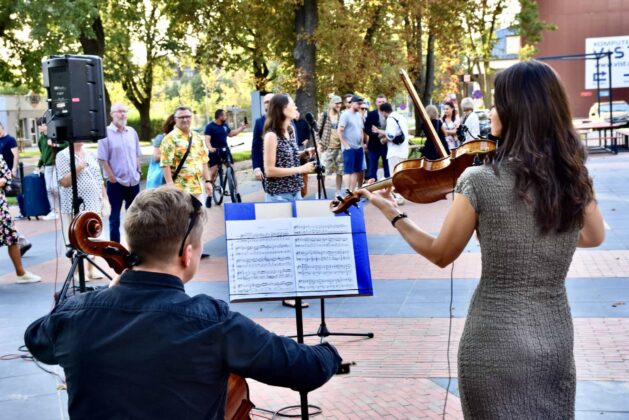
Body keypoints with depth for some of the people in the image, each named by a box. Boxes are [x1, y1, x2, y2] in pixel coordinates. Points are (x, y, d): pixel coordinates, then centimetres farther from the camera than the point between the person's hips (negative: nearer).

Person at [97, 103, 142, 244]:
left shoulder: (132, 132, 7)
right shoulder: (106, 133, -9)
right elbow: (102, 158, -11)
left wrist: (139, 170, 5)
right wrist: (112, 177, -13)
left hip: (133, 181, 5)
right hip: (116, 182, -5)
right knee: (115, 217, 4)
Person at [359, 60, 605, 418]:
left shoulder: (480, 180, -18)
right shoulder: (575, 178, -3)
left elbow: (441, 254, -5)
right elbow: (595, 237, 16)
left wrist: (394, 215, 8)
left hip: (494, 344, -4)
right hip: (557, 343, 4)